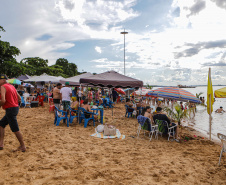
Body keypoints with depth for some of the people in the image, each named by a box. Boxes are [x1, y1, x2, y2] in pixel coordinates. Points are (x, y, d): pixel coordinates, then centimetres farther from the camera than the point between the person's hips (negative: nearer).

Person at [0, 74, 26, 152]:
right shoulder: (11, 86, 15)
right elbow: (19, 98, 16)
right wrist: (13, 102, 14)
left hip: (10, 109, -10)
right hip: (15, 107, 10)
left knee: (15, 129, -2)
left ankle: (23, 147, 7)